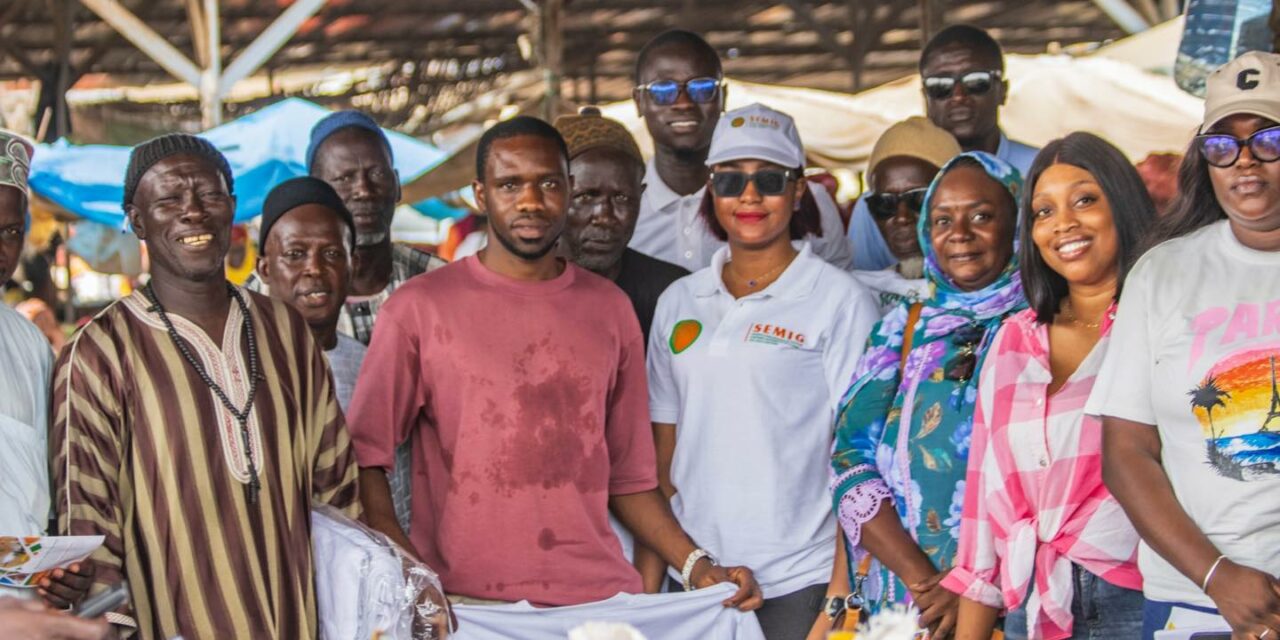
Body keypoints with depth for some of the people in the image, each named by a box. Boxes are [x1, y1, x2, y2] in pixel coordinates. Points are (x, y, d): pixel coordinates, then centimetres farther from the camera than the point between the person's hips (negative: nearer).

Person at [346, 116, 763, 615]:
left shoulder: (610, 309, 11)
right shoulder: (419, 307, 0)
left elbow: (627, 475, 13)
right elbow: (364, 458, -2)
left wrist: (696, 564, 2)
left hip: (600, 595, 3)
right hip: (464, 604, -2)